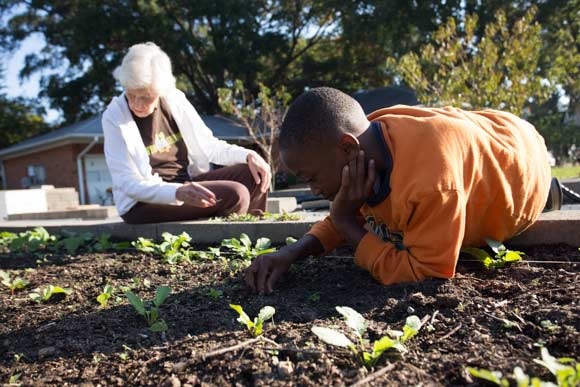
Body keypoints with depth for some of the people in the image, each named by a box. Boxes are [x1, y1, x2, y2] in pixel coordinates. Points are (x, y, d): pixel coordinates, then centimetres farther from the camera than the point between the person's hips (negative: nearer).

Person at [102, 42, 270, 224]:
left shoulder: (174, 100, 1)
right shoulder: (114, 117, -12)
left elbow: (208, 145, 7)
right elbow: (129, 185, -16)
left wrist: (248, 155, -11)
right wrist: (178, 193, -34)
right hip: (143, 202, -5)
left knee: (254, 173, -11)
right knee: (235, 195, -26)